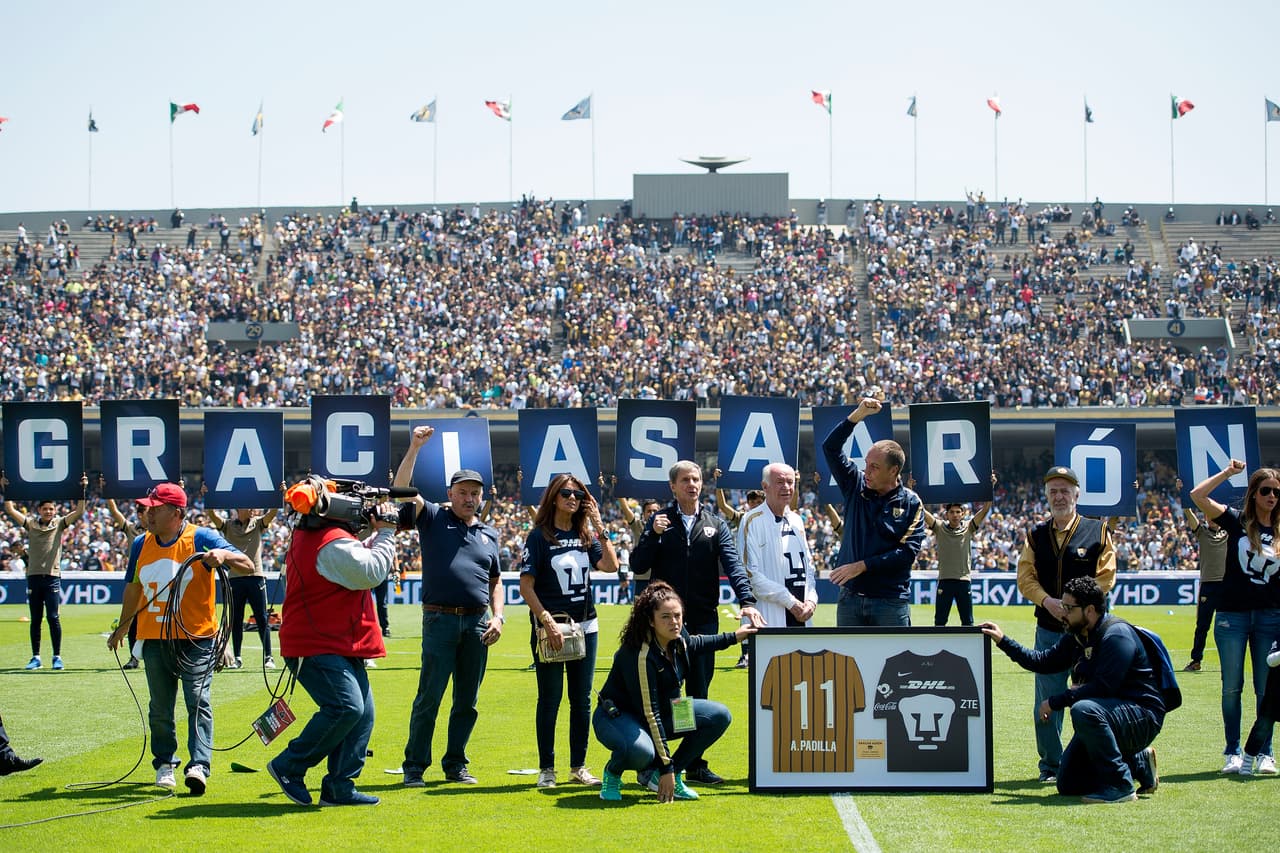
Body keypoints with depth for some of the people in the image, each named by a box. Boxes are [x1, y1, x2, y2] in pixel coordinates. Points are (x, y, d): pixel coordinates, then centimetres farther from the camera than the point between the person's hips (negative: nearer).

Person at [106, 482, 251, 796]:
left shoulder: (200, 538, -7)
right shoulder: (141, 545, 9)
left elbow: (248, 566, -14)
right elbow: (134, 588, 24)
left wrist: (223, 555, -34)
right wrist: (122, 628, 31)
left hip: (196, 639, -5)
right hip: (154, 638, 5)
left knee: (198, 701, -13)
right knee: (160, 707, 11)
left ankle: (199, 765, -20)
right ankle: (164, 763, 25)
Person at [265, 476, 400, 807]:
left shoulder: (307, 537, 17)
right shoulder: (333, 542, -19)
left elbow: (356, 559, 30)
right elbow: (371, 572, -20)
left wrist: (377, 535, 18)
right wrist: (386, 531, -8)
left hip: (340, 647, 11)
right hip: (318, 647, -11)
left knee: (363, 712, 5)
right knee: (346, 706, -22)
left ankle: (339, 787, 5)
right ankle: (289, 767, -9)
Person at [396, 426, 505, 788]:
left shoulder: (489, 535, 17)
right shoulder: (433, 519, 5)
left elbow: (495, 581, 22)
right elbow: (402, 489, -8)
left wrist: (498, 616, 7)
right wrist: (414, 448, -17)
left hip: (477, 623, 4)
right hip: (440, 619, -4)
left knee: (467, 700, 7)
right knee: (429, 696, -6)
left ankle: (455, 764, 17)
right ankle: (415, 766, 0)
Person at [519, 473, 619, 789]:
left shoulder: (586, 535, 9)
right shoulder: (540, 536, -5)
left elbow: (611, 566, -5)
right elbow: (526, 586, -9)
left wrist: (599, 526, -7)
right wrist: (547, 622, -17)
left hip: (585, 626, 5)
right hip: (550, 628, -5)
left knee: (582, 699, 8)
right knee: (550, 698, 0)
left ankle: (579, 766, 16)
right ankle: (546, 769, 6)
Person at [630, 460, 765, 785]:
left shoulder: (715, 525, 8)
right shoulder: (660, 521, 4)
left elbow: (733, 564, -4)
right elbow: (638, 566, 0)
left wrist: (746, 601, -19)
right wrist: (652, 535, -15)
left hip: (704, 619, 2)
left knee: (699, 691, 6)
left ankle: (696, 764, 13)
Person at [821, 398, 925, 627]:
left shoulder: (911, 503, -2)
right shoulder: (856, 487, 7)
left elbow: (908, 552, -10)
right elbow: (830, 447, 2)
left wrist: (862, 566, -14)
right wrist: (857, 415, -10)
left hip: (891, 602, -3)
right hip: (850, 598, 3)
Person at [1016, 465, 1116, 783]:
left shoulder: (1097, 531, 3)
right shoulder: (1036, 536, 12)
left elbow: (1105, 577, -2)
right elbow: (1025, 578, 5)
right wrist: (1048, 601, -14)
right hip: (1048, 630, 3)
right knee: (1047, 702, 2)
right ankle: (1051, 766, 11)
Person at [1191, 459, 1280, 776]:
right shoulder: (1237, 521, 0)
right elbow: (1197, 495, -11)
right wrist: (1228, 472, -8)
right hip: (1232, 615, -1)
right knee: (1232, 687, 3)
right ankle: (1233, 752, 10)